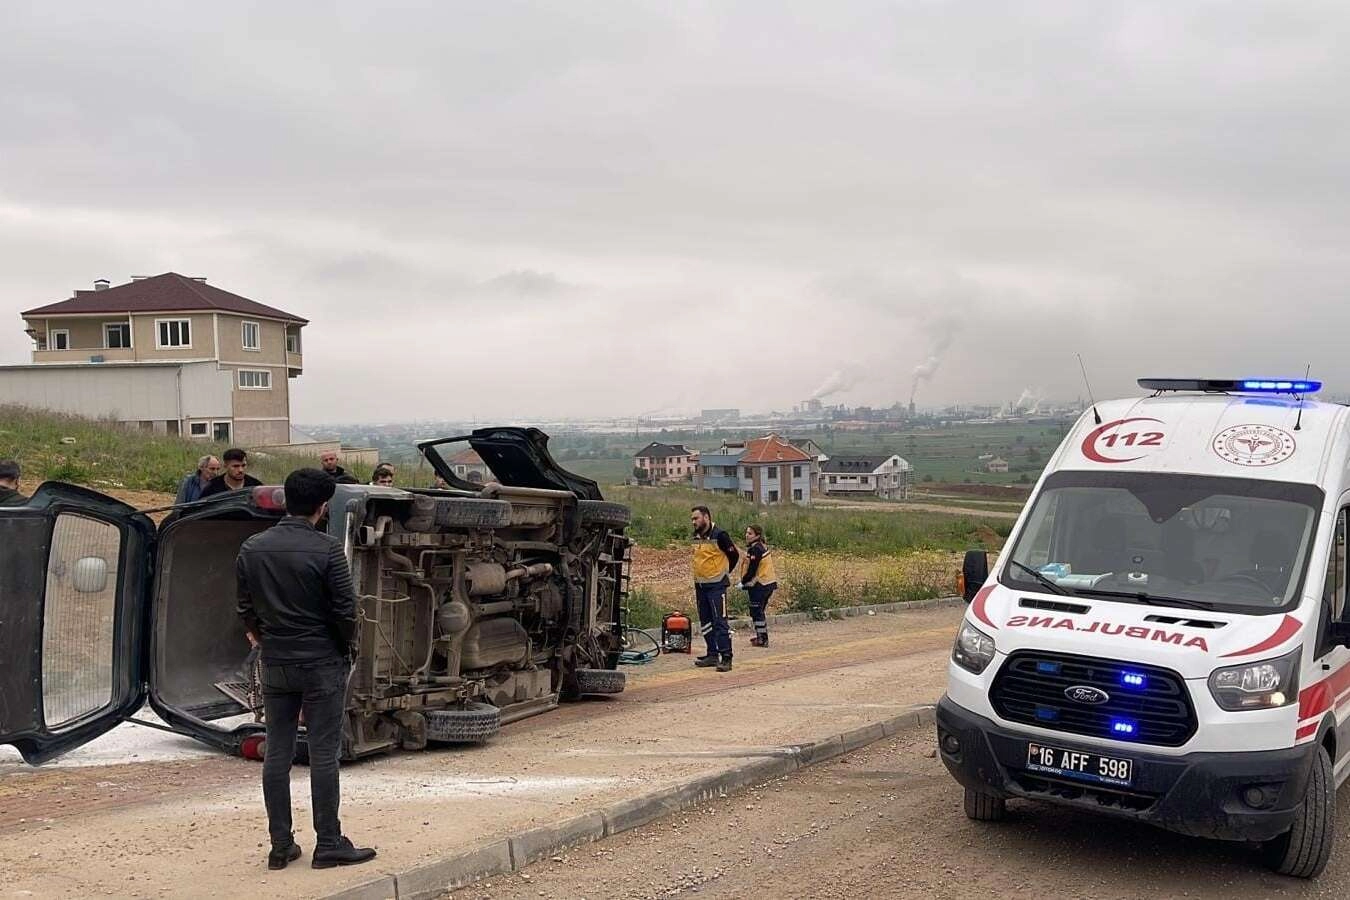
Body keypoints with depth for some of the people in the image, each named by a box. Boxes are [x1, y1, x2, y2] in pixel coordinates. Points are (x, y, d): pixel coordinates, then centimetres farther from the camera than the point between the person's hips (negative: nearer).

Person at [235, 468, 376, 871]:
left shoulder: (252, 549, 2)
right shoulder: (327, 549, -14)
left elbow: (244, 607, 10)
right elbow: (345, 610, -12)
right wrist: (348, 647, 5)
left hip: (274, 664, 5)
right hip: (322, 664, -5)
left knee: (276, 753, 9)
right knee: (323, 755, 1)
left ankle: (280, 846, 15)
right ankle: (328, 845, 6)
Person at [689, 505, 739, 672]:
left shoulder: (719, 535, -14)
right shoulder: (696, 536, 8)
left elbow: (734, 555, -6)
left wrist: (723, 573, 4)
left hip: (716, 585, -8)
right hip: (700, 585, 8)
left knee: (720, 621, -11)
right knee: (705, 622, 11)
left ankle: (726, 657, -11)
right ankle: (712, 655, 20)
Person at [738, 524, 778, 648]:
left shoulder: (755, 549, -17)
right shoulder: (763, 547, 12)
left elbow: (752, 570, -19)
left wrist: (743, 582, -5)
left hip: (759, 585, -10)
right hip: (770, 583, 10)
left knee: (756, 611, -2)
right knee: (759, 611, 20)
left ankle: (762, 639, -1)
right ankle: (762, 637, 28)